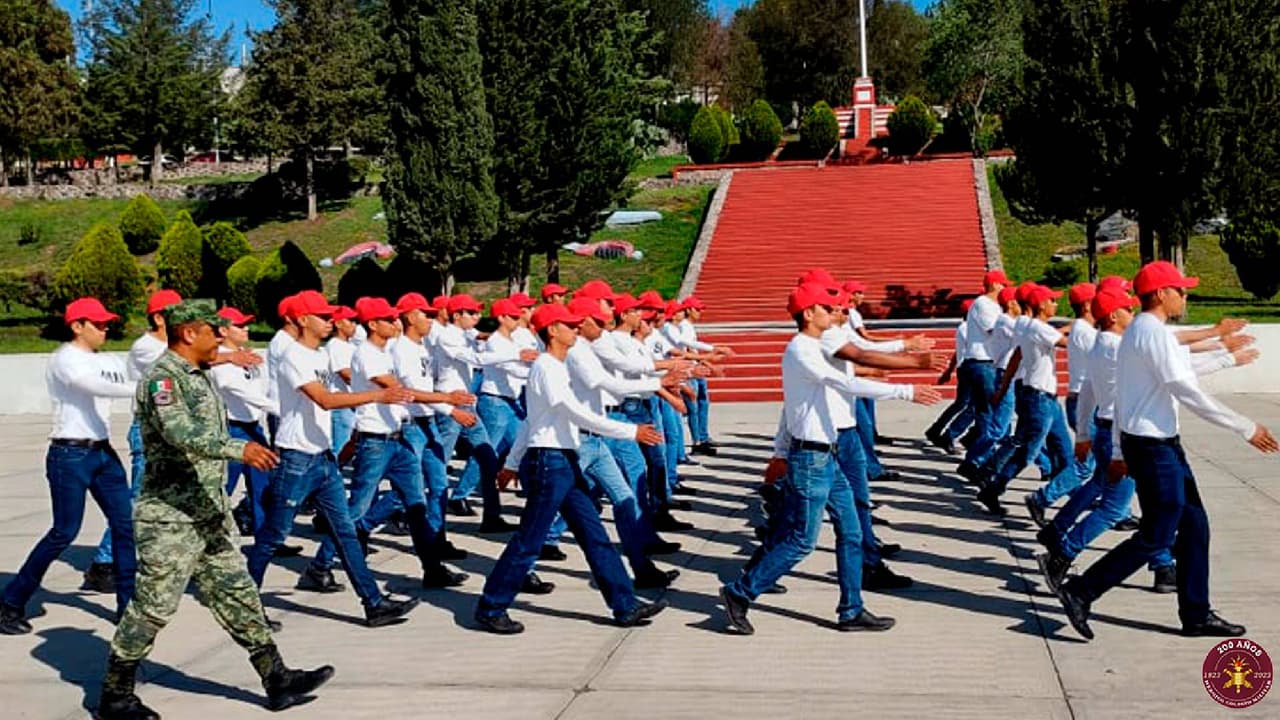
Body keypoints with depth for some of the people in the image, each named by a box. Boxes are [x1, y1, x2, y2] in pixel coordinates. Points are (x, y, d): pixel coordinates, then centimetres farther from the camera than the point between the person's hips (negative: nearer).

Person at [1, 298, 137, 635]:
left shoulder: (109, 362, 13)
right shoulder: (65, 358, -9)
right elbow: (93, 386, -27)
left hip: (103, 452, 7)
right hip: (70, 455, -7)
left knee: (125, 524, 3)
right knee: (65, 532, -6)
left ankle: (128, 604, 11)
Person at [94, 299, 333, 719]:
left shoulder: (196, 377, 14)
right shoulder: (162, 379, -16)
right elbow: (182, 434, -33)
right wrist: (239, 448, -43)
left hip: (207, 515, 9)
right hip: (170, 518, -9)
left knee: (237, 595, 9)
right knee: (153, 607, 0)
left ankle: (278, 680, 13)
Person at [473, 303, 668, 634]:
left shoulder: (555, 368, 17)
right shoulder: (547, 367, -14)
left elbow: (532, 420, 21)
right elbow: (578, 414, -21)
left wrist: (512, 462, 24)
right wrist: (631, 431, -20)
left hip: (565, 463, 10)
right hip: (548, 462, -10)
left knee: (594, 534, 9)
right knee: (529, 541, -3)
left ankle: (625, 606, 12)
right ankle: (490, 609, 9)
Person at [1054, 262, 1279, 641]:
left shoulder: (1134, 332, 14)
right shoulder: (1155, 334, -17)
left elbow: (1122, 396, 17)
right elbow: (1189, 394, -21)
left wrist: (1119, 452, 21)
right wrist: (1246, 429, -15)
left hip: (1154, 444, 10)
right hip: (1154, 448, -10)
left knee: (1193, 525, 13)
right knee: (1156, 535, -4)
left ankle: (1196, 614, 20)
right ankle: (1081, 592, 0)